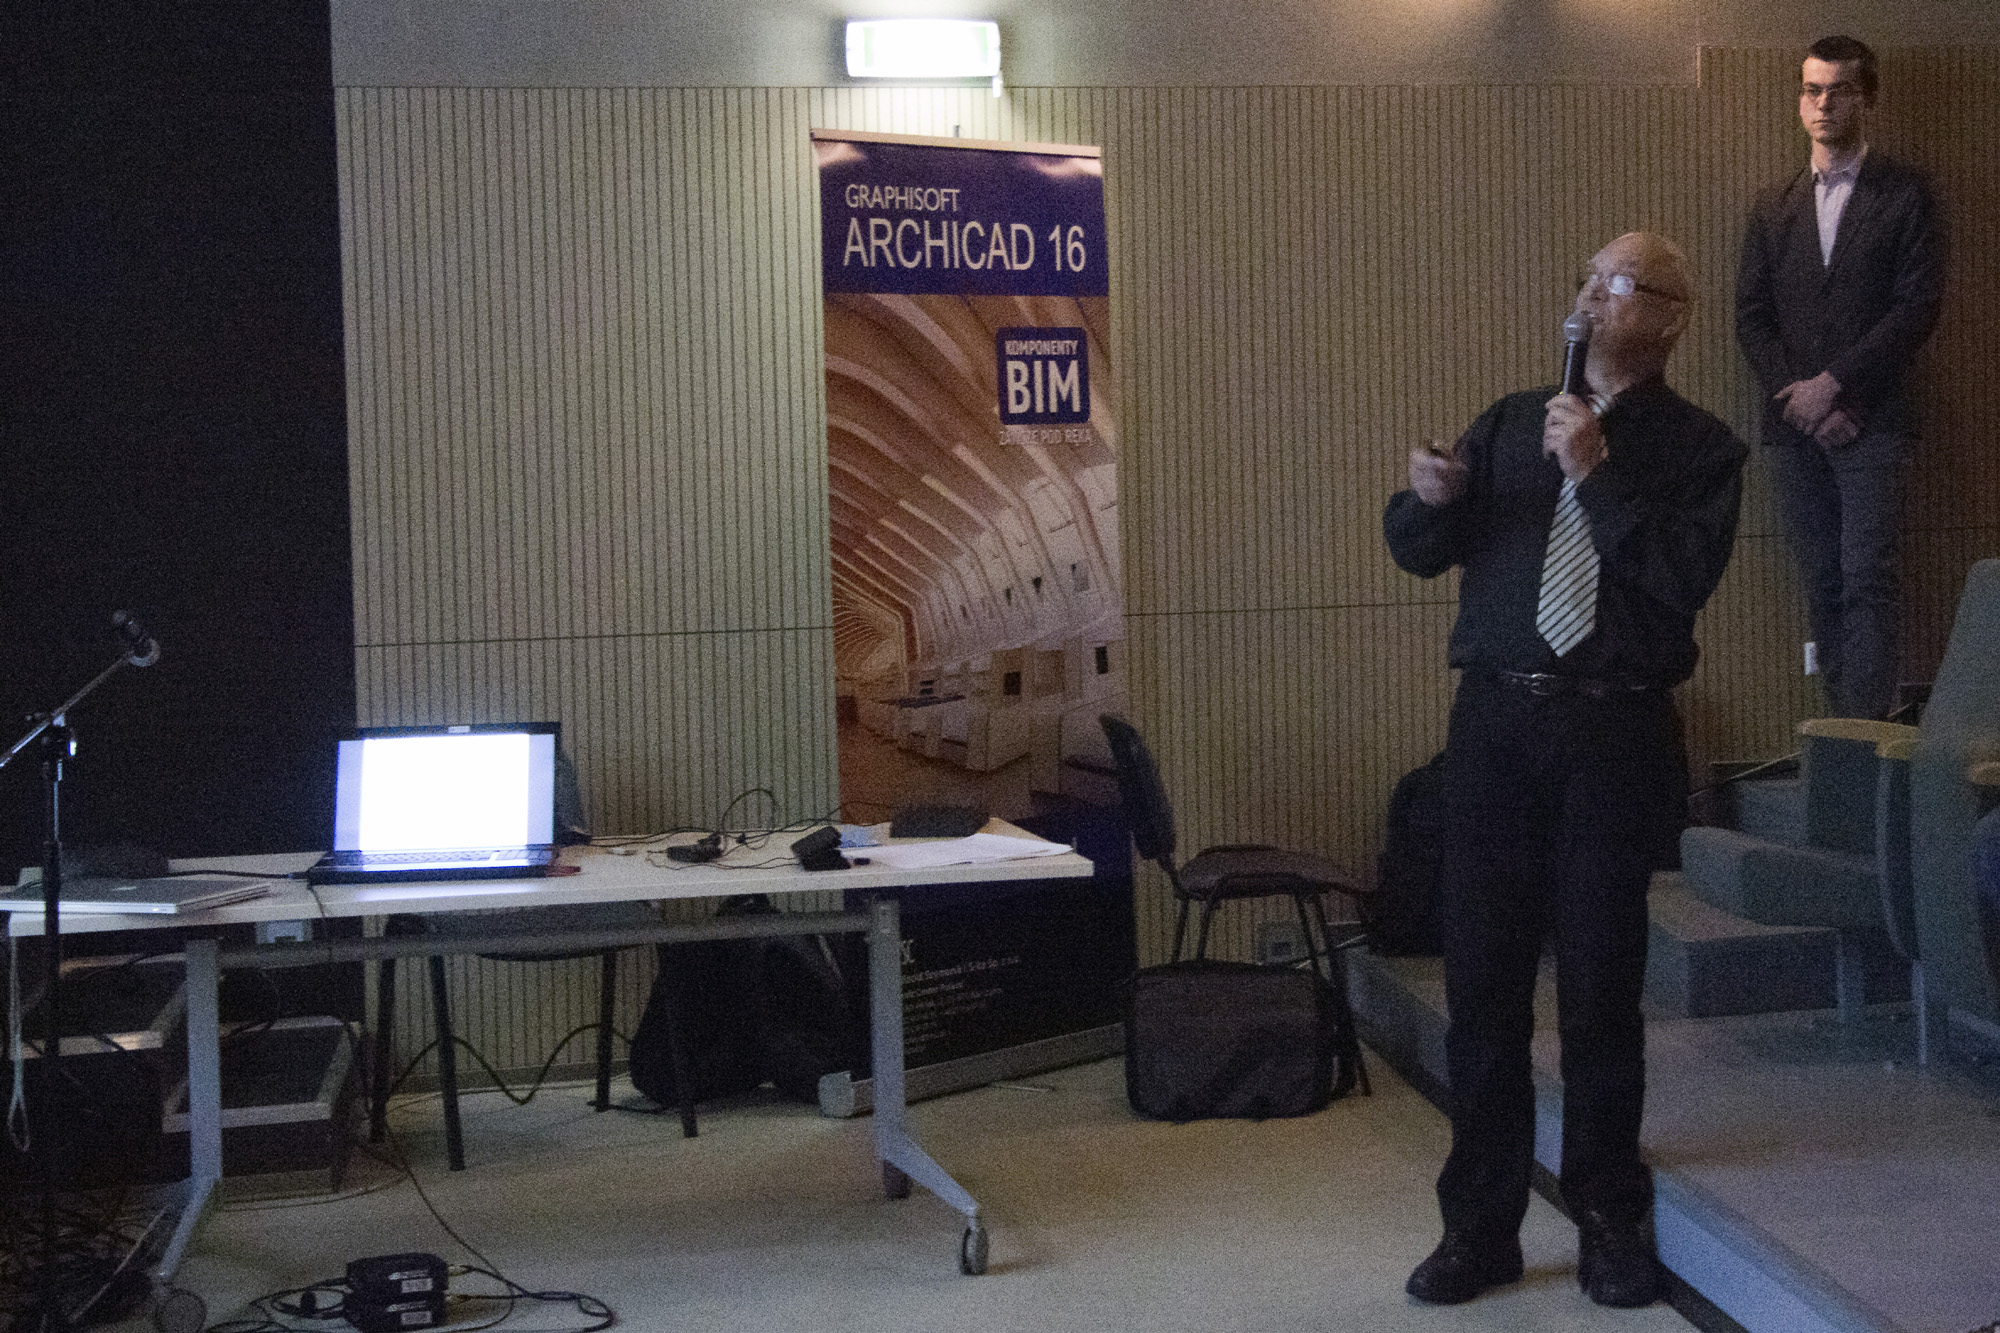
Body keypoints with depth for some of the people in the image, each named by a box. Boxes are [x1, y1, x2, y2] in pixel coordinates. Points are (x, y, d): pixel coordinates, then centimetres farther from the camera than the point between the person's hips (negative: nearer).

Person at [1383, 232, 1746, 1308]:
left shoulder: (1698, 448, 3)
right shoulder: (1514, 422, 13)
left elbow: (1682, 577, -12)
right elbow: (1417, 550, 10)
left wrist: (1598, 474, -15)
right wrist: (1430, 497, -11)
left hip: (1614, 734, -3)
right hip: (1496, 721, 3)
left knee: (1601, 985, 4)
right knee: (1481, 980, 3)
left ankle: (1610, 1224, 20)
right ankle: (1479, 1227, 14)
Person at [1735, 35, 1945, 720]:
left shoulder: (1905, 195, 4)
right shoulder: (1774, 208, 15)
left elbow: (1917, 307, -5)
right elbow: (1751, 316, 10)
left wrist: (1832, 384, -11)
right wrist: (1794, 396, -5)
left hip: (1868, 424, -4)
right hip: (1795, 428, 4)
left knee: (1866, 582, -11)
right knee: (1822, 586, 4)